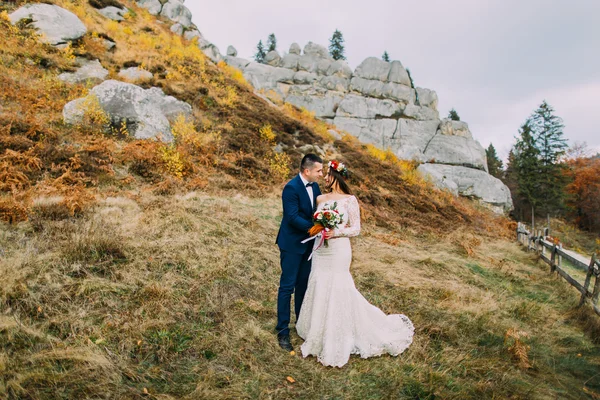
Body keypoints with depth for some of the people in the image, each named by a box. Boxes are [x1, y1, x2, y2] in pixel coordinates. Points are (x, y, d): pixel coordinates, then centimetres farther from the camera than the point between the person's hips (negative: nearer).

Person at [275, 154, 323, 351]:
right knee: (287, 286, 0)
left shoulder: (314, 186, 4)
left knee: (304, 284, 17)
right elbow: (293, 217, -24)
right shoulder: (291, 188, -20)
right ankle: (283, 331, 11)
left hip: (308, 242, 7)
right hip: (292, 244, -7)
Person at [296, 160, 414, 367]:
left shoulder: (350, 200, -9)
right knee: (318, 289, 13)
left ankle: (336, 341, 20)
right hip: (320, 251, 6)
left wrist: (336, 232, -20)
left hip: (338, 251, -5)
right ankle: (319, 332, 33)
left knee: (336, 291, 2)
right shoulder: (321, 198, 7)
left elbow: (356, 229, -8)